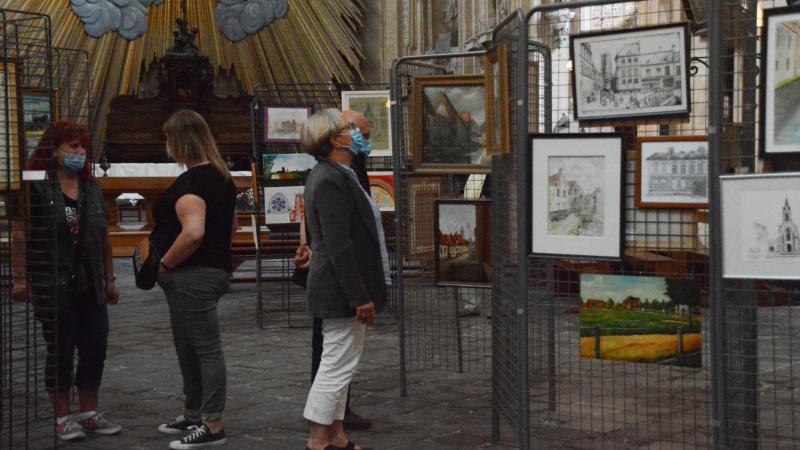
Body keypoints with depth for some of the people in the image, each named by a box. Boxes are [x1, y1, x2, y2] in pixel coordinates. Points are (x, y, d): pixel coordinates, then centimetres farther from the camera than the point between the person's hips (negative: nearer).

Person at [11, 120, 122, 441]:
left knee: (95, 349, 7)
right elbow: (20, 235, -9)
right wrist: (20, 278, -15)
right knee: (60, 352, 3)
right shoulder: (37, 188, -6)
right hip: (54, 289, -6)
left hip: (90, 287, 6)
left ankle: (88, 413, 21)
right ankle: (62, 417, 15)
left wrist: (109, 279, 16)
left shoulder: (91, 189, 12)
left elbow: (104, 238, 16)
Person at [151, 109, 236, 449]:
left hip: (192, 277, -10)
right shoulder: (220, 176, 14)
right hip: (214, 268, 10)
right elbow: (227, 227, 23)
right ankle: (193, 417, 29)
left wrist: (163, 264, -17)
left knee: (205, 349, -5)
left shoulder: (190, 182, -17)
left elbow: (193, 232, -29)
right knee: (189, 349, 18)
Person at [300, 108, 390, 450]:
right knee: (337, 364, -4)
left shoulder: (329, 175, 14)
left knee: (339, 363, 16)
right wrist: (360, 297, -22)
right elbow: (339, 246, -24)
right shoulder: (331, 181, -19)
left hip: (340, 289, 11)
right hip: (342, 291, -11)